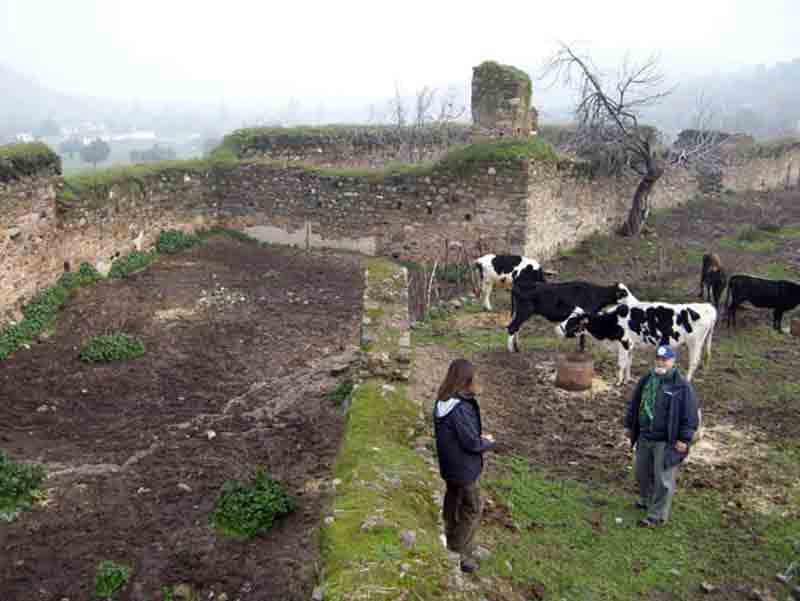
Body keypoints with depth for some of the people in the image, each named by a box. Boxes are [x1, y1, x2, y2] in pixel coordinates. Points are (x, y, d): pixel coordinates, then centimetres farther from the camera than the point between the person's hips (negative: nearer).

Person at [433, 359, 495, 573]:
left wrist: (478, 436, 4)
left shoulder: (442, 402, -3)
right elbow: (472, 444, -24)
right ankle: (459, 554, 16)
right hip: (463, 469, -9)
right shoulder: (461, 409, -31)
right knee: (472, 510, 8)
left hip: (449, 465, 9)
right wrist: (488, 442, -4)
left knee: (453, 504, 26)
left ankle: (450, 543, 44)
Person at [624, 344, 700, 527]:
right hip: (644, 438, 6)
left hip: (666, 442, -6)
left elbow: (690, 415, -13)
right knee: (642, 472, 20)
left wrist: (684, 439, -14)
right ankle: (646, 499, 44)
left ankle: (657, 515, 9)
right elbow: (634, 404, 16)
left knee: (663, 479, -2)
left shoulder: (681, 386, -13)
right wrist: (629, 425, 17)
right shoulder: (646, 380, 5)